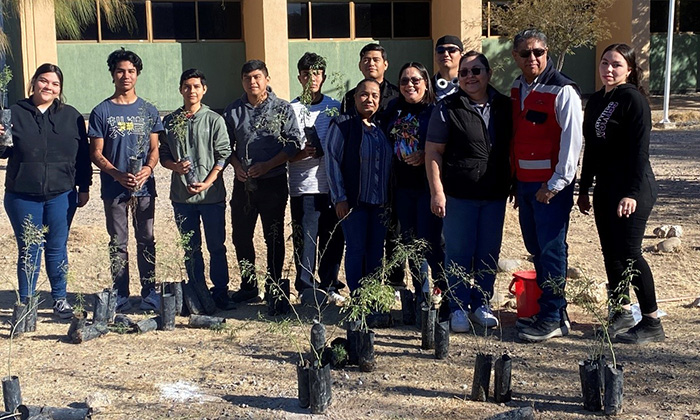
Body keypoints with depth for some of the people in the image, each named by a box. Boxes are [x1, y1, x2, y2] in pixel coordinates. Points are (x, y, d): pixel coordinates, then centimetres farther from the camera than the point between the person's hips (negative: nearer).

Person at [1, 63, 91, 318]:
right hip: (23, 197, -1)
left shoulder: (71, 116, 6)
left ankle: (60, 299, 21)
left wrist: (84, 187, 6)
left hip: (61, 196, 1)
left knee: (57, 249, 9)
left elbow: (83, 154, 8)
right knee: (28, 250, 5)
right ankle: (25, 304, 15)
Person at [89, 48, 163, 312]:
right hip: (114, 189, -1)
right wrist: (118, 174, -17)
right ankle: (120, 298, 13)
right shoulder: (102, 112, 1)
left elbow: (154, 149, 8)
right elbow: (96, 153, -1)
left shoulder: (148, 111, 8)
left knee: (147, 241, 6)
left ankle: (149, 295, 14)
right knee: (118, 243, 5)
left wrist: (148, 168, -14)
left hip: (145, 187, 2)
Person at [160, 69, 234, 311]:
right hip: (182, 196, 2)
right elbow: (163, 155, 12)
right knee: (191, 248, 9)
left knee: (216, 246, 2)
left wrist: (207, 182, -13)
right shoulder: (170, 122, 9)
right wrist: (175, 166, -10)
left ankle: (220, 292, 11)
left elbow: (223, 155, -2)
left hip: (212, 194, -2)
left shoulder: (214, 120, 1)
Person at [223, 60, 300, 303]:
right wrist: (236, 165, -5)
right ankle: (248, 287, 21)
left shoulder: (282, 109, -1)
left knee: (274, 238, 5)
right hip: (243, 183, 3)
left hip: (273, 182, -3)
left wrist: (267, 165, -15)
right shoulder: (233, 111, 9)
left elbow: (293, 144, -6)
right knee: (241, 236, 7)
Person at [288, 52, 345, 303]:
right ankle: (306, 290, 7)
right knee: (305, 240, -3)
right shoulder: (292, 109, 4)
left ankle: (329, 287, 20)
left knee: (333, 238, 7)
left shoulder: (335, 107, 13)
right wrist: (301, 154, -18)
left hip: (332, 184, 3)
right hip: (304, 185, -3)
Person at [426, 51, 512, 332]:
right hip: (459, 195, -4)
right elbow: (433, 152, -5)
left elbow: (512, 148, 15)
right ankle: (458, 308, 14)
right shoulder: (448, 108, -3)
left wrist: (512, 184, 9)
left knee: (489, 254, 10)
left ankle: (481, 304, 24)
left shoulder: (504, 106, 8)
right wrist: (437, 192, -10)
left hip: (495, 195, 4)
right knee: (459, 254, 2)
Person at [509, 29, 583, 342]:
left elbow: (572, 140, -14)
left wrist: (556, 184, -16)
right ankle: (549, 309, 23)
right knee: (535, 248, 11)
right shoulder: (517, 90, 12)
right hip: (524, 183, 7)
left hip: (551, 186, -7)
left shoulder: (562, 91, -10)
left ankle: (553, 319, 4)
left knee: (551, 249, -4)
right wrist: (513, 180, 13)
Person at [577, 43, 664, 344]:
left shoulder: (633, 99, -11)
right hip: (605, 189, 8)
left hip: (633, 189, -8)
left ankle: (652, 323, 1)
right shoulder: (596, 101, 13)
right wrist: (584, 189, 19)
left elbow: (639, 149, -16)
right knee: (611, 252, 11)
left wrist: (632, 193, -22)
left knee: (628, 252, -9)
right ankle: (621, 313, 23)